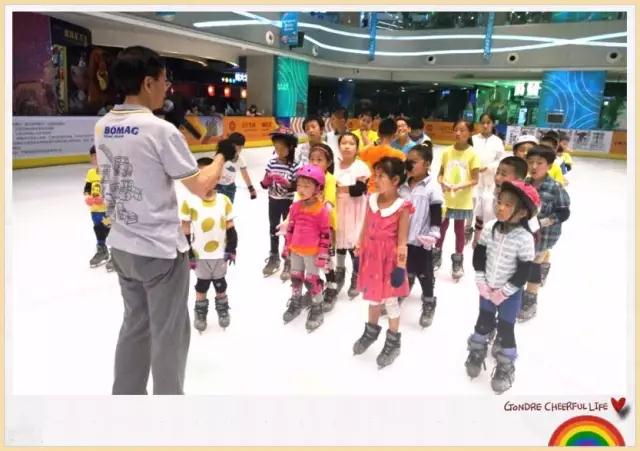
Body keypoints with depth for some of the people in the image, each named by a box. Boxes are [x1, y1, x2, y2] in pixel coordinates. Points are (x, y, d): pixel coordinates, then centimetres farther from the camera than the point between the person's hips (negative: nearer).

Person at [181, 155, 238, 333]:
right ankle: (200, 313, 38)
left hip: (220, 254, 2)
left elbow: (230, 228, -1)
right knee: (202, 285, 18)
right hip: (200, 255, -1)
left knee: (220, 283, 20)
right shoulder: (190, 202, -16)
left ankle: (223, 309, 42)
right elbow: (185, 232, -9)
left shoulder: (224, 201, -9)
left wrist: (231, 249, -2)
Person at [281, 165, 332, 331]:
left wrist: (323, 253, -14)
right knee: (296, 277, 19)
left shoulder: (321, 209, -18)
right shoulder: (295, 206, -1)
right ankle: (295, 302, 37)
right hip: (295, 250, 6)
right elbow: (290, 228, 9)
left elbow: (326, 233, -14)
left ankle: (317, 308, 18)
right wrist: (287, 246, 12)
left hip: (312, 252, -6)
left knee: (312, 280, 2)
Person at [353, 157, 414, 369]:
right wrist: (359, 254, 11)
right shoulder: (371, 200, 0)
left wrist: (400, 267, -13)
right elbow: (365, 230, 8)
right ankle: (371, 331, 44)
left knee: (390, 300, 9)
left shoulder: (402, 207, -16)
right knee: (373, 296, 21)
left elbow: (402, 241, -14)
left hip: (389, 259, -5)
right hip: (371, 257, 5)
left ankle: (393, 342, 28)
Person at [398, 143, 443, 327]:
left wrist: (433, 234, -18)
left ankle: (429, 305, 24)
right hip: (402, 238, 5)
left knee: (424, 274, 8)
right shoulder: (403, 185, 5)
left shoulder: (432, 187, -12)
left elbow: (437, 215, -12)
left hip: (421, 240, -5)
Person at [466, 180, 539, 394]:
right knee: (483, 322, 20)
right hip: (487, 288, 4)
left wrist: (504, 292, -16)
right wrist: (481, 282, -7)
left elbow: (524, 272, -19)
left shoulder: (525, 238, -24)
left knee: (505, 329, 8)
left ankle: (505, 368, 27)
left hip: (510, 293, -4)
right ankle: (476, 353, 42)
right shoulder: (490, 228, -11)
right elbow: (479, 254, -1)